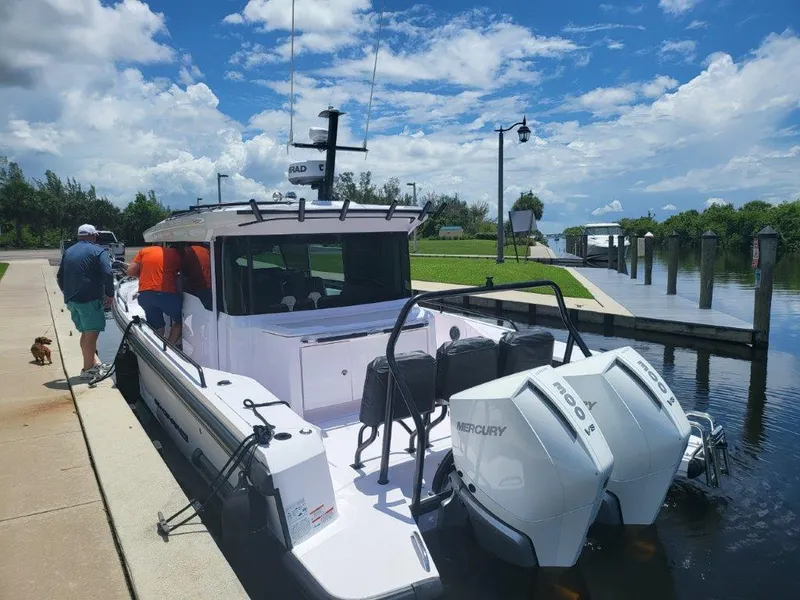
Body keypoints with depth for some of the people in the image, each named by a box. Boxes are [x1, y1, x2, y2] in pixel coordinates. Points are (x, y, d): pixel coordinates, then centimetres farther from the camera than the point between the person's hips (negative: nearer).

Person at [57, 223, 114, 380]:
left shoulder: (68, 252, 17)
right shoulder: (98, 251, -5)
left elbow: (60, 277, 21)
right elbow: (107, 274, -16)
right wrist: (109, 294, -7)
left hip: (71, 300, 8)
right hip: (89, 299, -8)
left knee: (86, 332, 17)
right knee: (92, 333, -2)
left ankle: (94, 363, 24)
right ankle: (88, 369, 0)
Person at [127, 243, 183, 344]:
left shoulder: (144, 251, 15)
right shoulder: (175, 254, 9)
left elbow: (131, 271, 11)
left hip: (145, 295, 4)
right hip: (167, 294, -4)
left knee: (157, 327, 19)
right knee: (180, 321, 18)